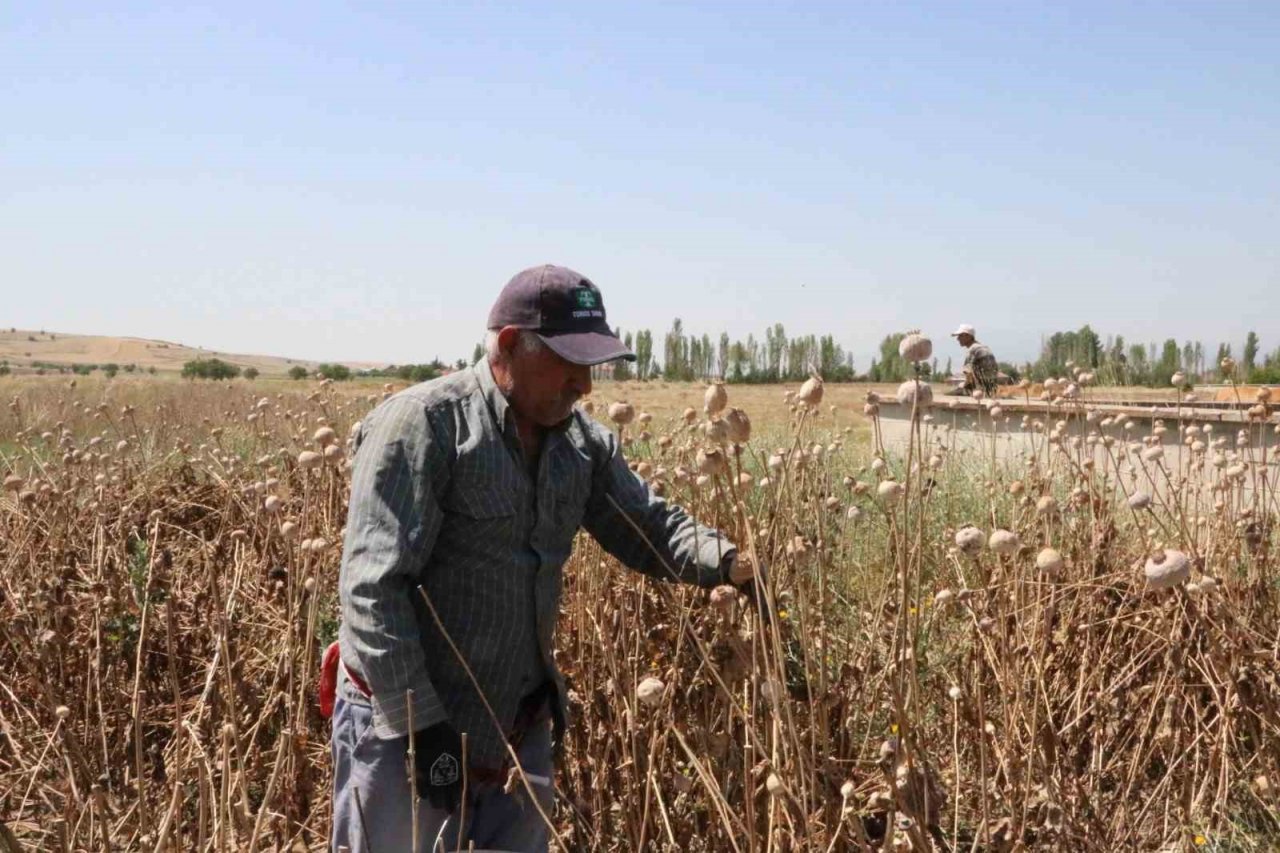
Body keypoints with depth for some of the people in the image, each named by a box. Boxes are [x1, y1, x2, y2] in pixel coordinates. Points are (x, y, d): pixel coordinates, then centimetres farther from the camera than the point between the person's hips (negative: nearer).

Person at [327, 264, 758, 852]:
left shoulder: (581, 441, 4)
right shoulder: (422, 424, -18)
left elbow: (648, 527, 7)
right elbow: (373, 585, -21)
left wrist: (728, 562, -14)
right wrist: (421, 725, -23)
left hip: (522, 728, 7)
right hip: (406, 723, -6)